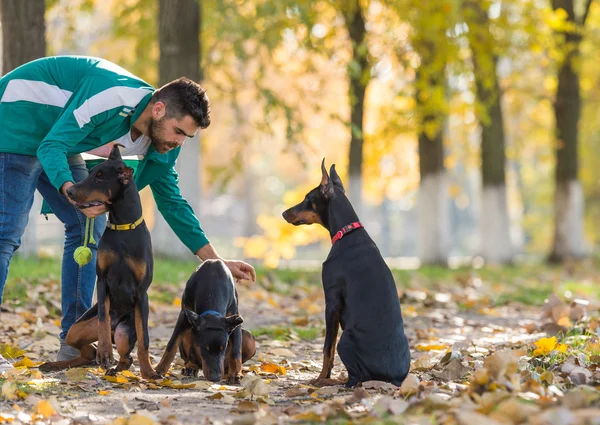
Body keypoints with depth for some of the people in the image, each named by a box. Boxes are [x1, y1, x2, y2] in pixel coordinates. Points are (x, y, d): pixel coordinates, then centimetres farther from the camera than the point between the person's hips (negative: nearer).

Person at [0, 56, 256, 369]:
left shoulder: (159, 143, -6)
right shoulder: (112, 97, -33)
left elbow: (171, 201, 3)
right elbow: (51, 147, -34)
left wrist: (217, 262, -2)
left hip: (52, 141, 9)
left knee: (88, 224, 0)